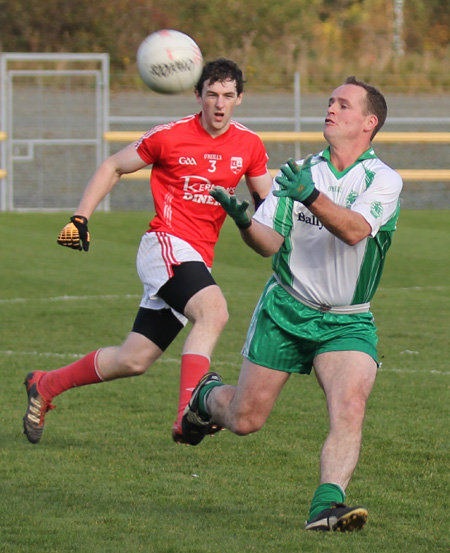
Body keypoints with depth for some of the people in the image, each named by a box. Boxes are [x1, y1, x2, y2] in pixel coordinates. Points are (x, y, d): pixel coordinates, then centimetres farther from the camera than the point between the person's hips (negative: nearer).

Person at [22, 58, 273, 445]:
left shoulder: (249, 145, 7)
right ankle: (189, 411, -43)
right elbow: (113, 167, 8)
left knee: (134, 361, 7)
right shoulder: (169, 137, -5)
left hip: (198, 260, 6)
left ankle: (45, 385, 27)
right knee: (214, 311, -34)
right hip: (166, 243, -6)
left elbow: (266, 199, 22)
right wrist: (80, 219, 1)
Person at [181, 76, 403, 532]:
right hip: (285, 311, 2)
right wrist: (244, 221, -24)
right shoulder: (299, 172, 2)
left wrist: (311, 196, -44)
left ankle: (326, 504, -30)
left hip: (347, 323, -2)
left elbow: (355, 230, -28)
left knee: (350, 406, -27)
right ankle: (208, 397, 41)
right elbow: (270, 244, -2)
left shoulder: (383, 180, -9)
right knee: (245, 419, 7)